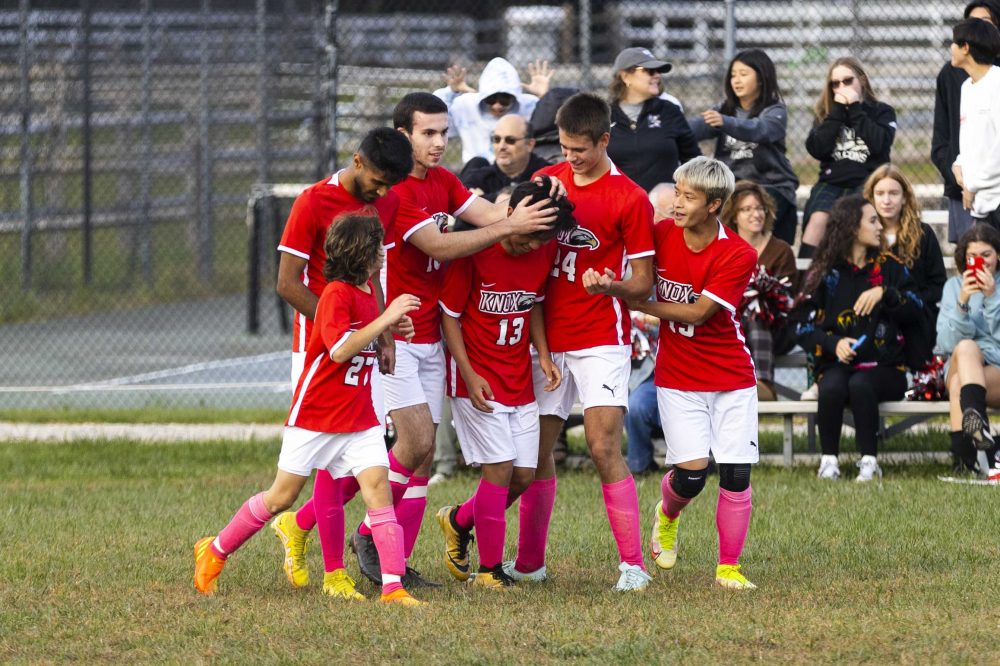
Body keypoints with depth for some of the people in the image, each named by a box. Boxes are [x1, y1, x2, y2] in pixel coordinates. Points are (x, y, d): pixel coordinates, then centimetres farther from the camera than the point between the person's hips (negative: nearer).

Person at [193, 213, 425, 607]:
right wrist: (386, 318, -26)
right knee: (282, 495, 3)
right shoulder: (336, 294, -17)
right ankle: (215, 552, 22)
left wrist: (390, 331, 8)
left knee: (378, 485, -10)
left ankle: (393, 587, -14)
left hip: (359, 418, 6)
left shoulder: (367, 292, 9)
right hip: (316, 413, -6)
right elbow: (340, 349, -27)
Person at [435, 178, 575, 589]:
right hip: (477, 379, -6)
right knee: (500, 468, -13)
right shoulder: (473, 250, -17)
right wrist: (468, 375, -15)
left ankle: (459, 521, 31)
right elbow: (449, 314, -9)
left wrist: (543, 355, 4)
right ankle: (490, 569, -2)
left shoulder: (544, 252, 0)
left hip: (520, 381, 6)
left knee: (523, 475, 4)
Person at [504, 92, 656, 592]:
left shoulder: (630, 199, -7)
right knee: (538, 451, 8)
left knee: (604, 448, -14)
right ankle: (529, 563, 19)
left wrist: (613, 287, -24)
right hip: (547, 339, 5)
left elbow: (643, 281, -6)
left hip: (601, 339, -5)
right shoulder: (546, 181, 8)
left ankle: (633, 565, -11)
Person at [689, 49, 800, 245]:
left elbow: (758, 129, -25)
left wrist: (724, 123, -43)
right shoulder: (725, 109, 13)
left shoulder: (775, 111, -1)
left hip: (771, 186, -4)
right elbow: (697, 126, -6)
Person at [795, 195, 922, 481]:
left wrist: (884, 293, -13)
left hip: (884, 366, 0)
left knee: (860, 384, -34)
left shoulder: (889, 267, 12)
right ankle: (829, 459, -20)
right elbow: (806, 328, 3)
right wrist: (834, 343, -16)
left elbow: (915, 312, 3)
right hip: (837, 363, 0)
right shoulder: (825, 273, 7)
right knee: (832, 387, -34)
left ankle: (869, 459, -25)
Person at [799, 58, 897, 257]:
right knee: (818, 218, -31)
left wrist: (855, 109, -2)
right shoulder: (826, 114, 19)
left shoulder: (882, 112, 13)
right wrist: (838, 111, 0)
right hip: (832, 181, 2)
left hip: (867, 182, -2)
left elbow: (879, 144, -8)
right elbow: (817, 149, 1)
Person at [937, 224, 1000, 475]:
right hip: (960, 367, 1)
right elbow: (947, 342, 2)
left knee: (959, 384, -35)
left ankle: (964, 452, -49)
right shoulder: (955, 286, 14)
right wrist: (962, 302, -12)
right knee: (966, 347, -35)